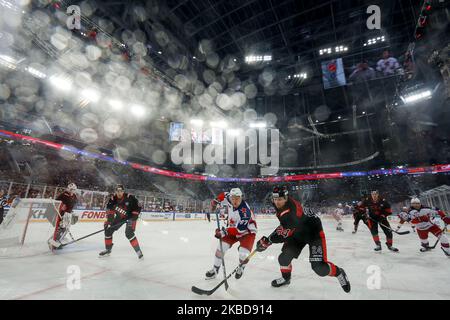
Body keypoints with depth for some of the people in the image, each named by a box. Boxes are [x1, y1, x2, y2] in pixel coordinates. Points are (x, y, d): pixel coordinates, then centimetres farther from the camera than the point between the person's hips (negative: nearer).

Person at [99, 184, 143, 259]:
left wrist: (133, 218, -25)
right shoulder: (113, 198, -13)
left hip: (129, 217, -6)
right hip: (119, 217, 6)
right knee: (108, 230, 6)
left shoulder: (129, 198, -28)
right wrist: (109, 218, -8)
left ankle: (138, 251, -10)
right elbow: (109, 208, 0)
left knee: (129, 233, -22)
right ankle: (108, 250, 28)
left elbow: (137, 208, -22)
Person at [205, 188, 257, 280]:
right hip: (232, 229, 5)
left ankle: (241, 267, 17)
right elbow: (224, 195, 7)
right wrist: (215, 202, -5)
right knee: (221, 247, -6)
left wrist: (224, 232, -39)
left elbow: (239, 229, -36)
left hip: (247, 232, -5)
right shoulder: (229, 199, -17)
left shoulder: (244, 211, -35)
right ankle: (215, 269, 14)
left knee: (244, 253, -18)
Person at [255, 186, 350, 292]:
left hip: (314, 232, -8)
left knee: (319, 267, -13)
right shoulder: (280, 206, -10)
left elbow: (284, 232, -36)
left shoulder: (291, 211, -37)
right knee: (284, 256, 0)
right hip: (298, 232, 8)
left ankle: (339, 273, 19)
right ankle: (286, 278, 27)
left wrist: (267, 241, -31)